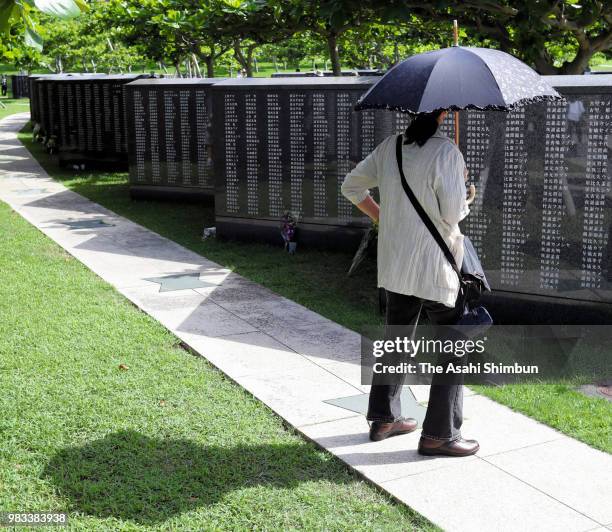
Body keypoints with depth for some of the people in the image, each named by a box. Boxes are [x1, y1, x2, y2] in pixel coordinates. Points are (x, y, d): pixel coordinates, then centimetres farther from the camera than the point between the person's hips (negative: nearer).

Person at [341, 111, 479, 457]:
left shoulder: (389, 147, 5)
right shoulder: (446, 152, -17)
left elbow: (352, 186, 15)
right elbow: (453, 215, -18)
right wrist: (463, 185, 1)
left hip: (394, 265, 7)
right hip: (435, 266, -7)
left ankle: (383, 418, 29)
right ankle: (439, 434, 9)